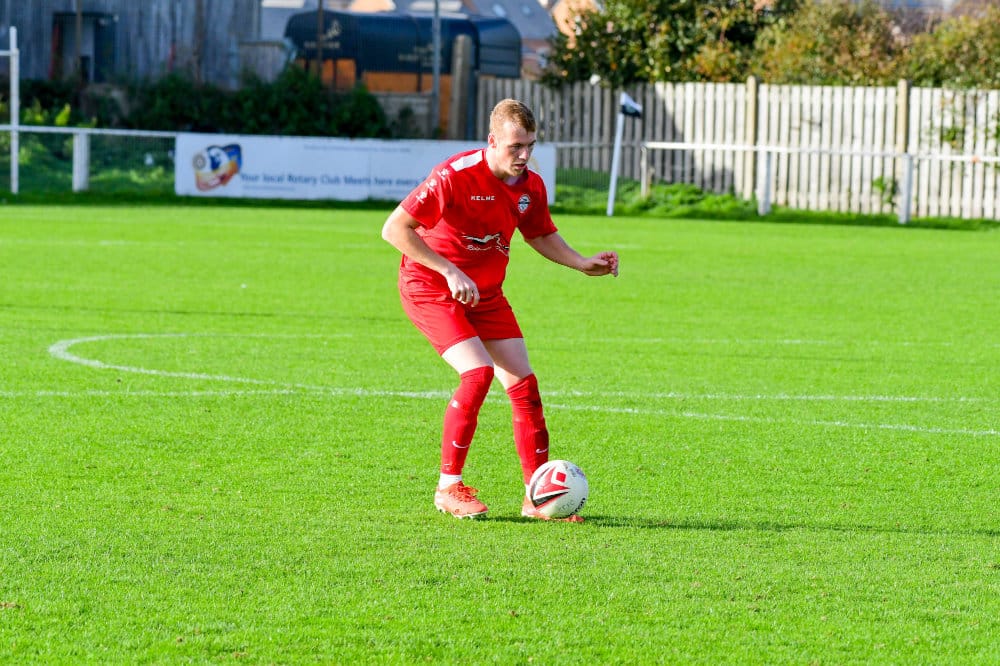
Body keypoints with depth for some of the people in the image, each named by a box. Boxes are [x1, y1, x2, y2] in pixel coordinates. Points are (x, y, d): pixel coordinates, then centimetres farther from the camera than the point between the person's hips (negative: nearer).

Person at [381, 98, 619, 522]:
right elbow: (394, 229, -24)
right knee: (478, 372, -23)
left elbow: (541, 235, 18)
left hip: (485, 292, 7)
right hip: (430, 288, -7)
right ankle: (448, 487, -9)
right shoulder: (456, 176, -24)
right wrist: (450, 272, -28)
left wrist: (582, 263, 1)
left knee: (523, 383, -1)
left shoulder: (530, 186, -3)